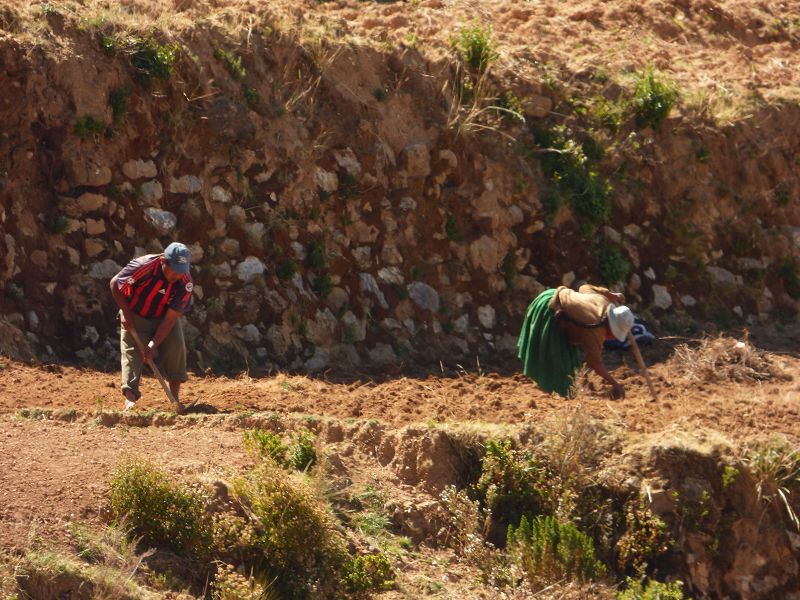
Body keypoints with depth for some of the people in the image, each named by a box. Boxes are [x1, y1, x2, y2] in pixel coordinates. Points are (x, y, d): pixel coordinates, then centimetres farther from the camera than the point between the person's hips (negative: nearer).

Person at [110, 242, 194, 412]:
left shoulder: (185, 283, -25)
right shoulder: (144, 266, -33)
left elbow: (171, 318, -23)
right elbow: (115, 284, -17)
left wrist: (154, 343, -30)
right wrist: (126, 313, -17)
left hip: (164, 317, 2)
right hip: (135, 315, -2)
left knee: (175, 346, -17)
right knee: (132, 351, -15)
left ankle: (175, 396, -9)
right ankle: (130, 398, -19)